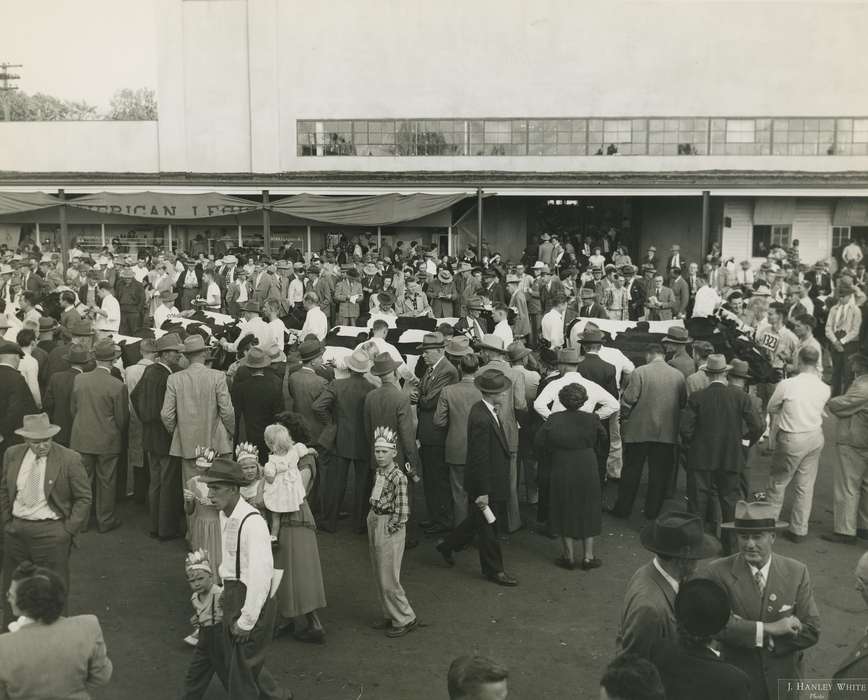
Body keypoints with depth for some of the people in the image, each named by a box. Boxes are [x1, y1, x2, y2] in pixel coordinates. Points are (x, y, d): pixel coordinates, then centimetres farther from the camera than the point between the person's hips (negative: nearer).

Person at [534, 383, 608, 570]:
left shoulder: (554, 420, -9)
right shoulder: (592, 420, -8)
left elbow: (540, 444, -8)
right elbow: (603, 443, 3)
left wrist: (552, 461, 8)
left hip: (562, 472, 0)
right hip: (588, 471, 1)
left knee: (565, 513, 12)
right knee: (588, 513, 13)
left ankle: (569, 557, 17)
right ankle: (588, 557, 17)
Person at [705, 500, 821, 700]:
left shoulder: (797, 572, -8)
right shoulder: (719, 571, -15)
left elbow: (811, 632, -12)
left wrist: (750, 636, -20)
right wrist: (769, 629, -28)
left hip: (784, 680, 2)